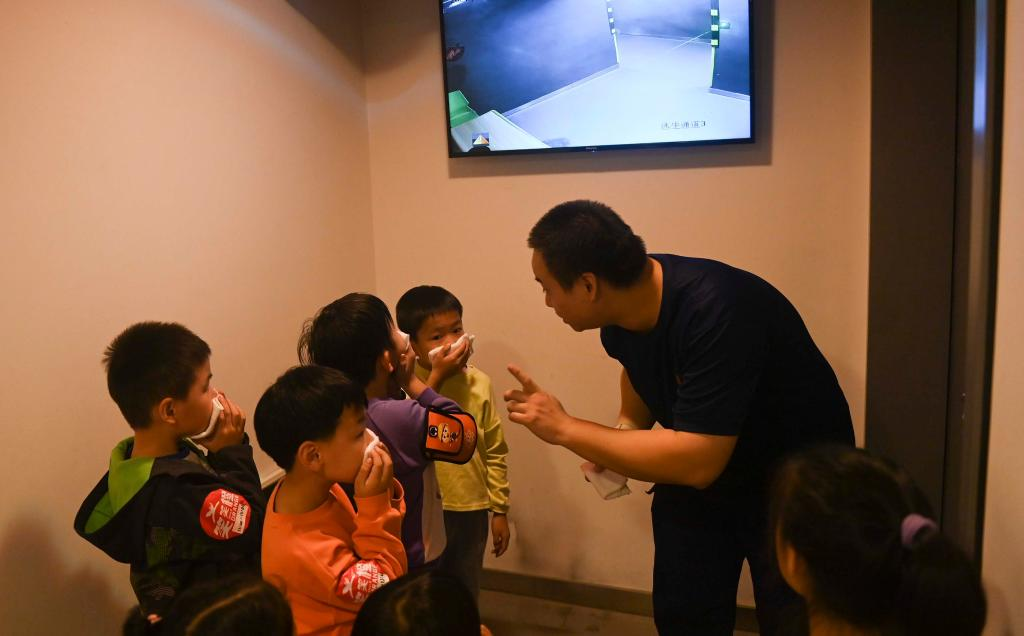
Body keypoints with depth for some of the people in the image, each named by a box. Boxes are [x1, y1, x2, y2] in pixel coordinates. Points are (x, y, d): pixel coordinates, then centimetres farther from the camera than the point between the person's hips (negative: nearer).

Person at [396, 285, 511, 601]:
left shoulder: (479, 383, -4)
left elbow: (495, 452, 3)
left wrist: (499, 510, 5)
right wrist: (436, 378, -32)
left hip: (472, 511, 3)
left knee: (467, 595, 22)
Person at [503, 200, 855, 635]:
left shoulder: (714, 312, -35)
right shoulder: (620, 310, -10)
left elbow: (697, 463, -37)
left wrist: (565, 429, -30)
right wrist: (625, 428, -5)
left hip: (795, 482, -6)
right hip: (699, 466, 6)